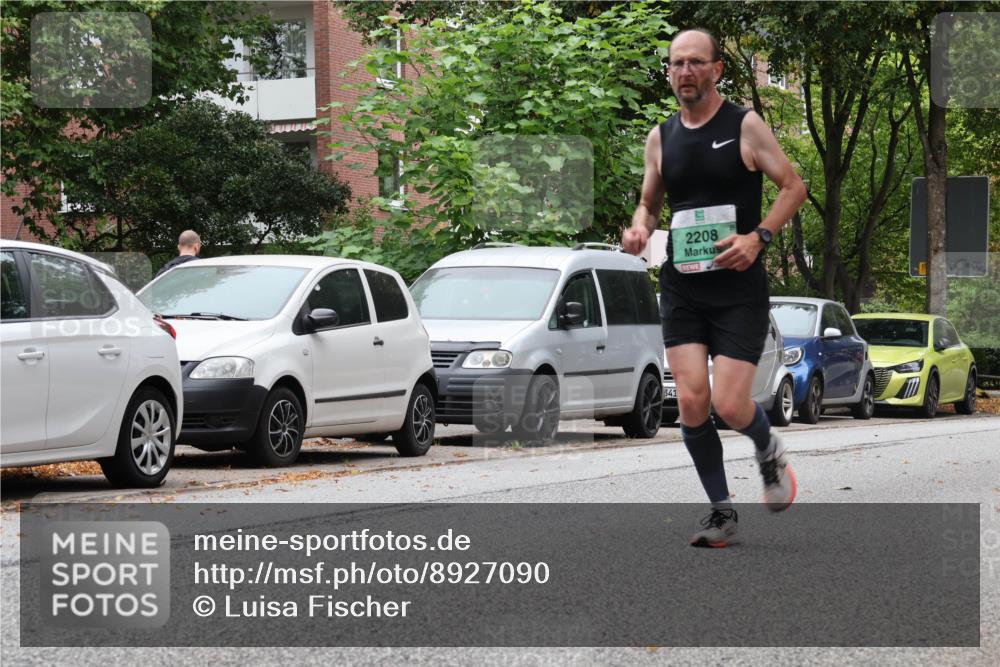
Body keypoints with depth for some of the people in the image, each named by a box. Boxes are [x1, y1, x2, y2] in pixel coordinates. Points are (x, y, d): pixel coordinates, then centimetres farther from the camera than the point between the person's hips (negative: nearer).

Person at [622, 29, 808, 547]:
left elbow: (794, 186, -1)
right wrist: (639, 228, -3)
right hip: (681, 286, 4)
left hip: (739, 287, -4)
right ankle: (721, 513, 7)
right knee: (691, 400, -7)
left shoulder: (745, 125, -4)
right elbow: (649, 202, 21)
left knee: (729, 404, -12)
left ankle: (769, 451, 24)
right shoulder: (661, 137, 9)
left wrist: (758, 237, -15)